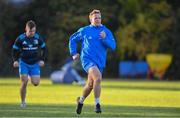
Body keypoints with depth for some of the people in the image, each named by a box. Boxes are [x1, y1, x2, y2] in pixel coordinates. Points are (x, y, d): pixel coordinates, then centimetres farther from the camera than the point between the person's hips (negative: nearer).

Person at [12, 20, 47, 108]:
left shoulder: (38, 38, -5)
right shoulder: (20, 39, -10)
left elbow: (44, 49, 10)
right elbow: (15, 50, 1)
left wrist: (42, 60, 0)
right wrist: (15, 60, -13)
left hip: (35, 63, 2)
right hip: (24, 63, -2)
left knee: (36, 83, -7)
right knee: (24, 83, -12)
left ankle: (30, 77, 29)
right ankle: (23, 102, 3)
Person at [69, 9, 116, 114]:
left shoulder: (107, 32, 5)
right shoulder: (84, 31, 2)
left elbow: (113, 46, -6)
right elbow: (72, 39, 16)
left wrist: (105, 38, -21)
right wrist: (74, 53, 10)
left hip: (100, 62, 4)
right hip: (87, 59, -4)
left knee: (90, 84, 14)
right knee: (98, 78, -27)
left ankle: (81, 100, 44)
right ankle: (97, 104, -18)